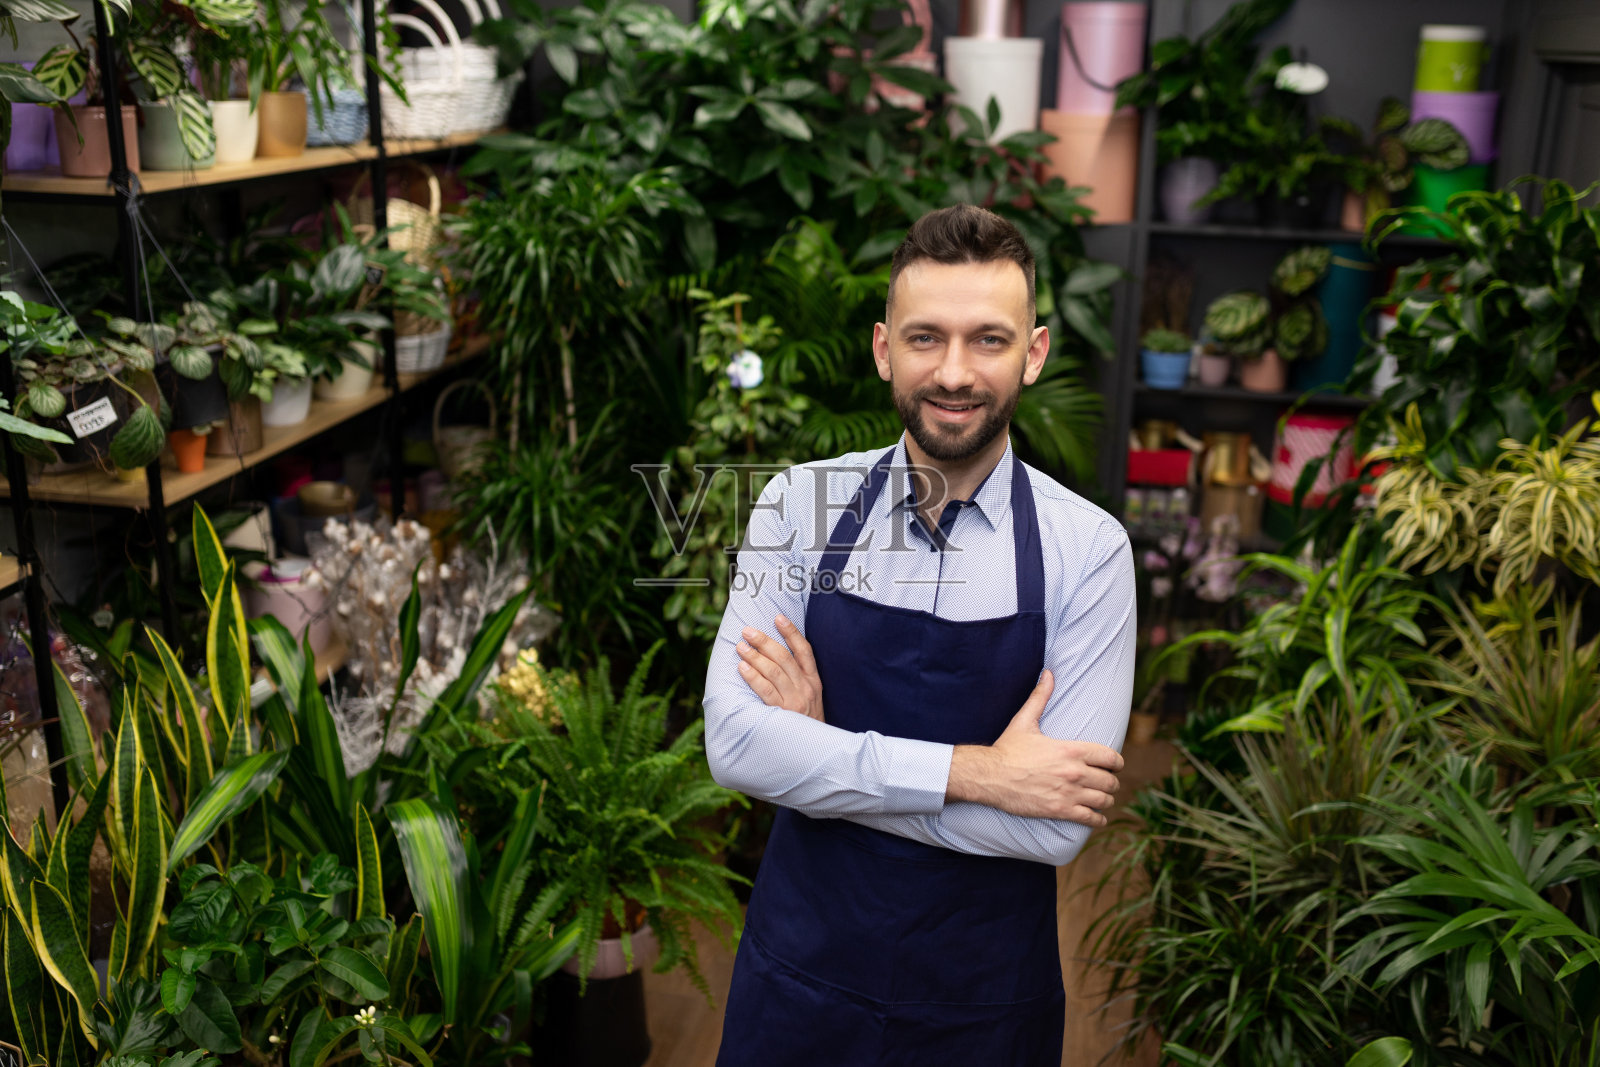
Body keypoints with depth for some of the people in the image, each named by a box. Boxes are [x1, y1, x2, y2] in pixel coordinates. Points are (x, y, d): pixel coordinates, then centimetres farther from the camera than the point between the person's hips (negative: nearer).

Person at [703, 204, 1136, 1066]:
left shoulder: (1087, 549, -13)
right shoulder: (797, 505, -8)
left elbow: (1054, 827, -19)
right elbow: (734, 742, -17)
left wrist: (824, 755, -17)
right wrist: (972, 770, -22)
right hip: (798, 977, 1)